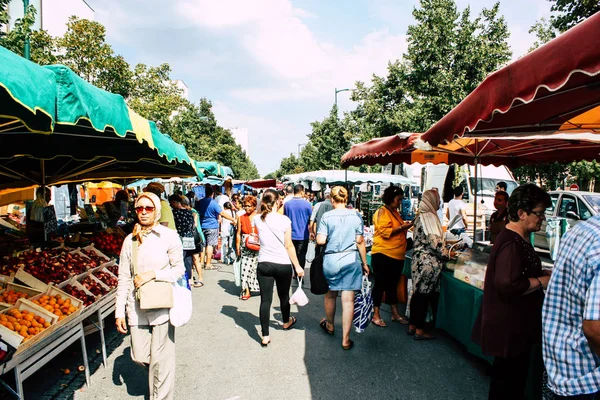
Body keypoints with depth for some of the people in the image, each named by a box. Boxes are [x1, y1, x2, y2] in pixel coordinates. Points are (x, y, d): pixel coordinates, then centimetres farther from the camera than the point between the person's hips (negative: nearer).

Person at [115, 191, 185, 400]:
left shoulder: (169, 236, -6)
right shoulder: (130, 240, 4)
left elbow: (179, 269, -3)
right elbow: (123, 278, 6)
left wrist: (152, 274, -17)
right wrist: (119, 312, 5)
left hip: (162, 305, -3)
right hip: (137, 307, 4)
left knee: (160, 359, 4)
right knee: (140, 356, 11)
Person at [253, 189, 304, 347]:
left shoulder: (258, 219, -5)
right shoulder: (284, 220, -13)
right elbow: (289, 246, -9)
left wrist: (264, 207, 16)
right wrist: (297, 266, -2)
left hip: (264, 264, 2)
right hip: (283, 264, -1)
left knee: (265, 299, 4)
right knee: (284, 296, 20)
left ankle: (265, 336, 5)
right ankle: (286, 322, 44)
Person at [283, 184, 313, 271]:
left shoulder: (287, 204, -4)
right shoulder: (307, 204, -11)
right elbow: (311, 219, -2)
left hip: (291, 235, 3)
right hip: (303, 235, -2)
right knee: (301, 256, 7)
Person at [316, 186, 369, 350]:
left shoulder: (327, 216, -5)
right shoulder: (356, 216, -1)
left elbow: (320, 241, -9)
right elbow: (360, 241, 0)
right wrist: (364, 263, 8)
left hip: (331, 259, 0)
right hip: (351, 259, 0)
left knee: (330, 294, 21)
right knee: (348, 299, 3)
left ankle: (329, 325, 43)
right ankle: (345, 339, 8)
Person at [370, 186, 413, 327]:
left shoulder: (395, 212, 15)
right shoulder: (382, 212, -11)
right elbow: (385, 232, -22)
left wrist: (406, 226, 14)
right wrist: (401, 227, -19)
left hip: (397, 256, 8)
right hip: (383, 255, -8)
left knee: (393, 285, 17)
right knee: (380, 284, 2)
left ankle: (395, 314, 27)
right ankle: (376, 315, 12)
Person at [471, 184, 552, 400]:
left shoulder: (520, 239, 10)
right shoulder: (511, 243, -24)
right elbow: (508, 285, -33)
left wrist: (544, 275, 10)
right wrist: (542, 281, -19)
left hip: (517, 324, 10)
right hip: (509, 327, -10)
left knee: (515, 374, 23)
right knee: (508, 380, 5)